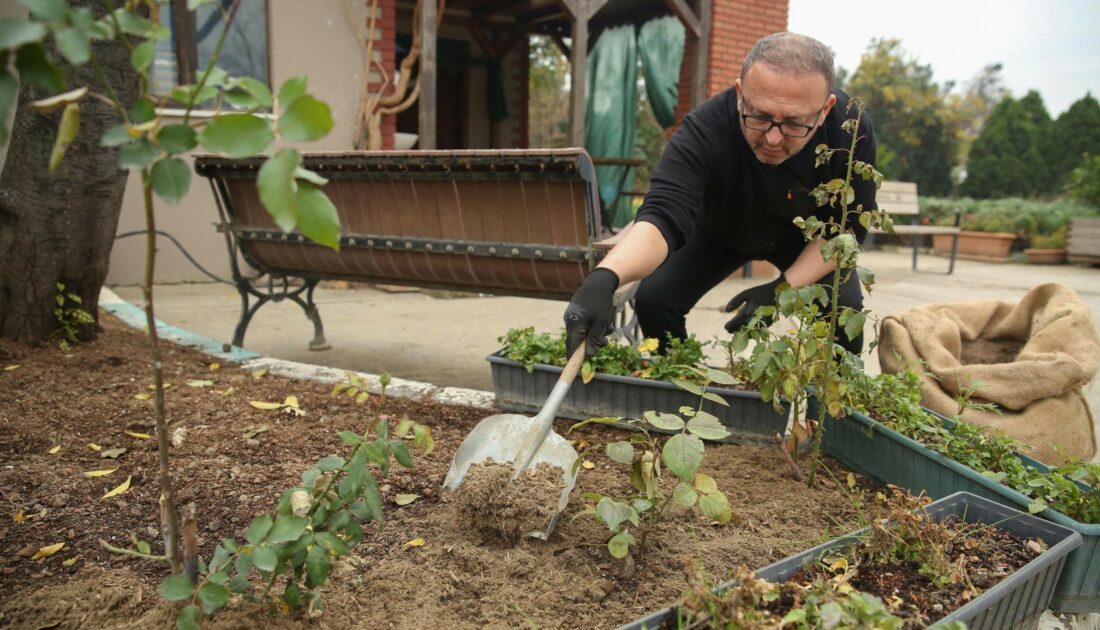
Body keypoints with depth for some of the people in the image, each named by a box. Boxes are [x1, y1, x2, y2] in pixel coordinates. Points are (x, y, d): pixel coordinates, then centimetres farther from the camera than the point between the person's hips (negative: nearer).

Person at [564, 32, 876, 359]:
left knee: (844, 306, -22)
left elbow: (847, 228, -21)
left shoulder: (851, 130, -31)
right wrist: (605, 276, -68)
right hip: (719, 232, 0)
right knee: (652, 298, -17)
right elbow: (663, 215, -50)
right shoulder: (703, 131, -38)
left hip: (807, 238, 1)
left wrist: (785, 287, -34)